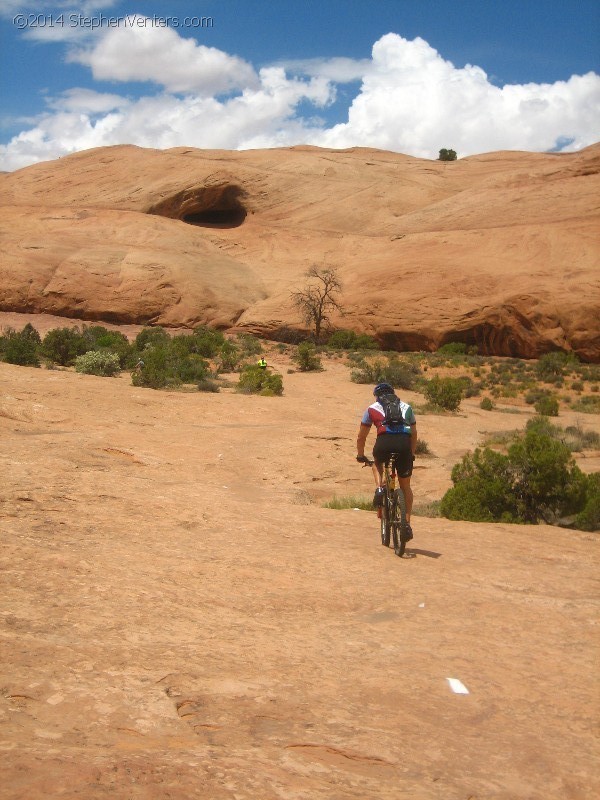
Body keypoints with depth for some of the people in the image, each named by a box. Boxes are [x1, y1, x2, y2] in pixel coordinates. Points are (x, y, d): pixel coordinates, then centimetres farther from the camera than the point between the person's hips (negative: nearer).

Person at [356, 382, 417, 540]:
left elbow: (361, 436, 27)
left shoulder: (372, 408, 25)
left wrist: (360, 455, 42)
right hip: (404, 444, 2)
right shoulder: (406, 407, 32)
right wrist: (412, 454, 48)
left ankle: (379, 489, 9)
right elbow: (413, 434, 36)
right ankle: (407, 524, 13)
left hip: (384, 441, -1)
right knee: (405, 486, 18)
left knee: (377, 463, 35)